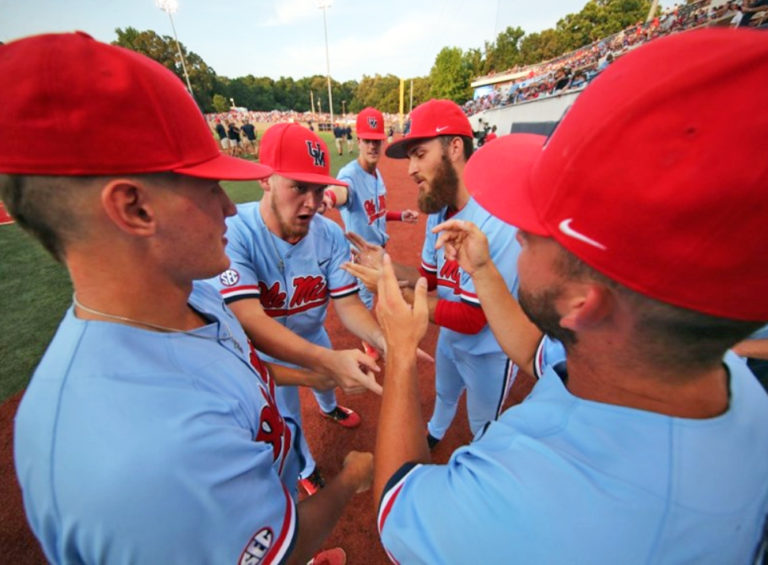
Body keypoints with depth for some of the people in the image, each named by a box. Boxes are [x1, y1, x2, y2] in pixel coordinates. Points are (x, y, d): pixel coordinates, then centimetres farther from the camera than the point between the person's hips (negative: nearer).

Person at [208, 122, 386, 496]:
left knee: (327, 378, 32)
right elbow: (249, 319, -42)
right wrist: (328, 359, -54)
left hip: (313, 336, 4)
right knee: (287, 417, 21)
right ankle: (306, 469, 56)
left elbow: (347, 303, -22)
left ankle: (329, 408, 72)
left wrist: (383, 339, -41)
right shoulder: (232, 233, -34)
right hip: (267, 348, -3)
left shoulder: (330, 235, -22)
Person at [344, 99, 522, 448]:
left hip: (489, 350, -6)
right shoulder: (438, 211, -8)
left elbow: (471, 319, -32)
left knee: (482, 427, 23)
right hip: (449, 336, 7)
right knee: (444, 392, 35)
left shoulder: (498, 221, -34)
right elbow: (429, 276, 1)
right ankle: (435, 432, 67)